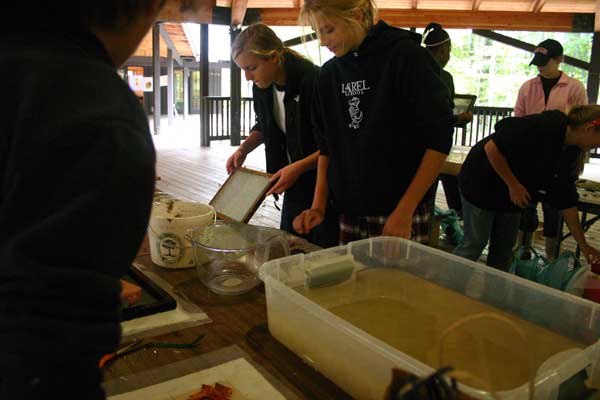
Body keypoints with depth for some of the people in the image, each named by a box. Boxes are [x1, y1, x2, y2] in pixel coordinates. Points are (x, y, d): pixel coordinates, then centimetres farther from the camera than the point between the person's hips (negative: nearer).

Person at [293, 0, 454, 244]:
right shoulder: (328, 74, 7)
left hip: (400, 214, -4)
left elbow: (439, 137, -11)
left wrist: (405, 210, -15)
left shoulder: (405, 56, -10)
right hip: (349, 214, 5)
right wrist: (319, 205, 3)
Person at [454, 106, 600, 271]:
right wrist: (513, 184, -23)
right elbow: (491, 147, -29)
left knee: (504, 248, 10)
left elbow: (566, 201, 6)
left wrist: (583, 245, 7)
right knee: (475, 244, -4)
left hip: (512, 199, 8)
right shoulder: (542, 127, -27)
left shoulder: (571, 153, 1)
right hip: (482, 182, -8)